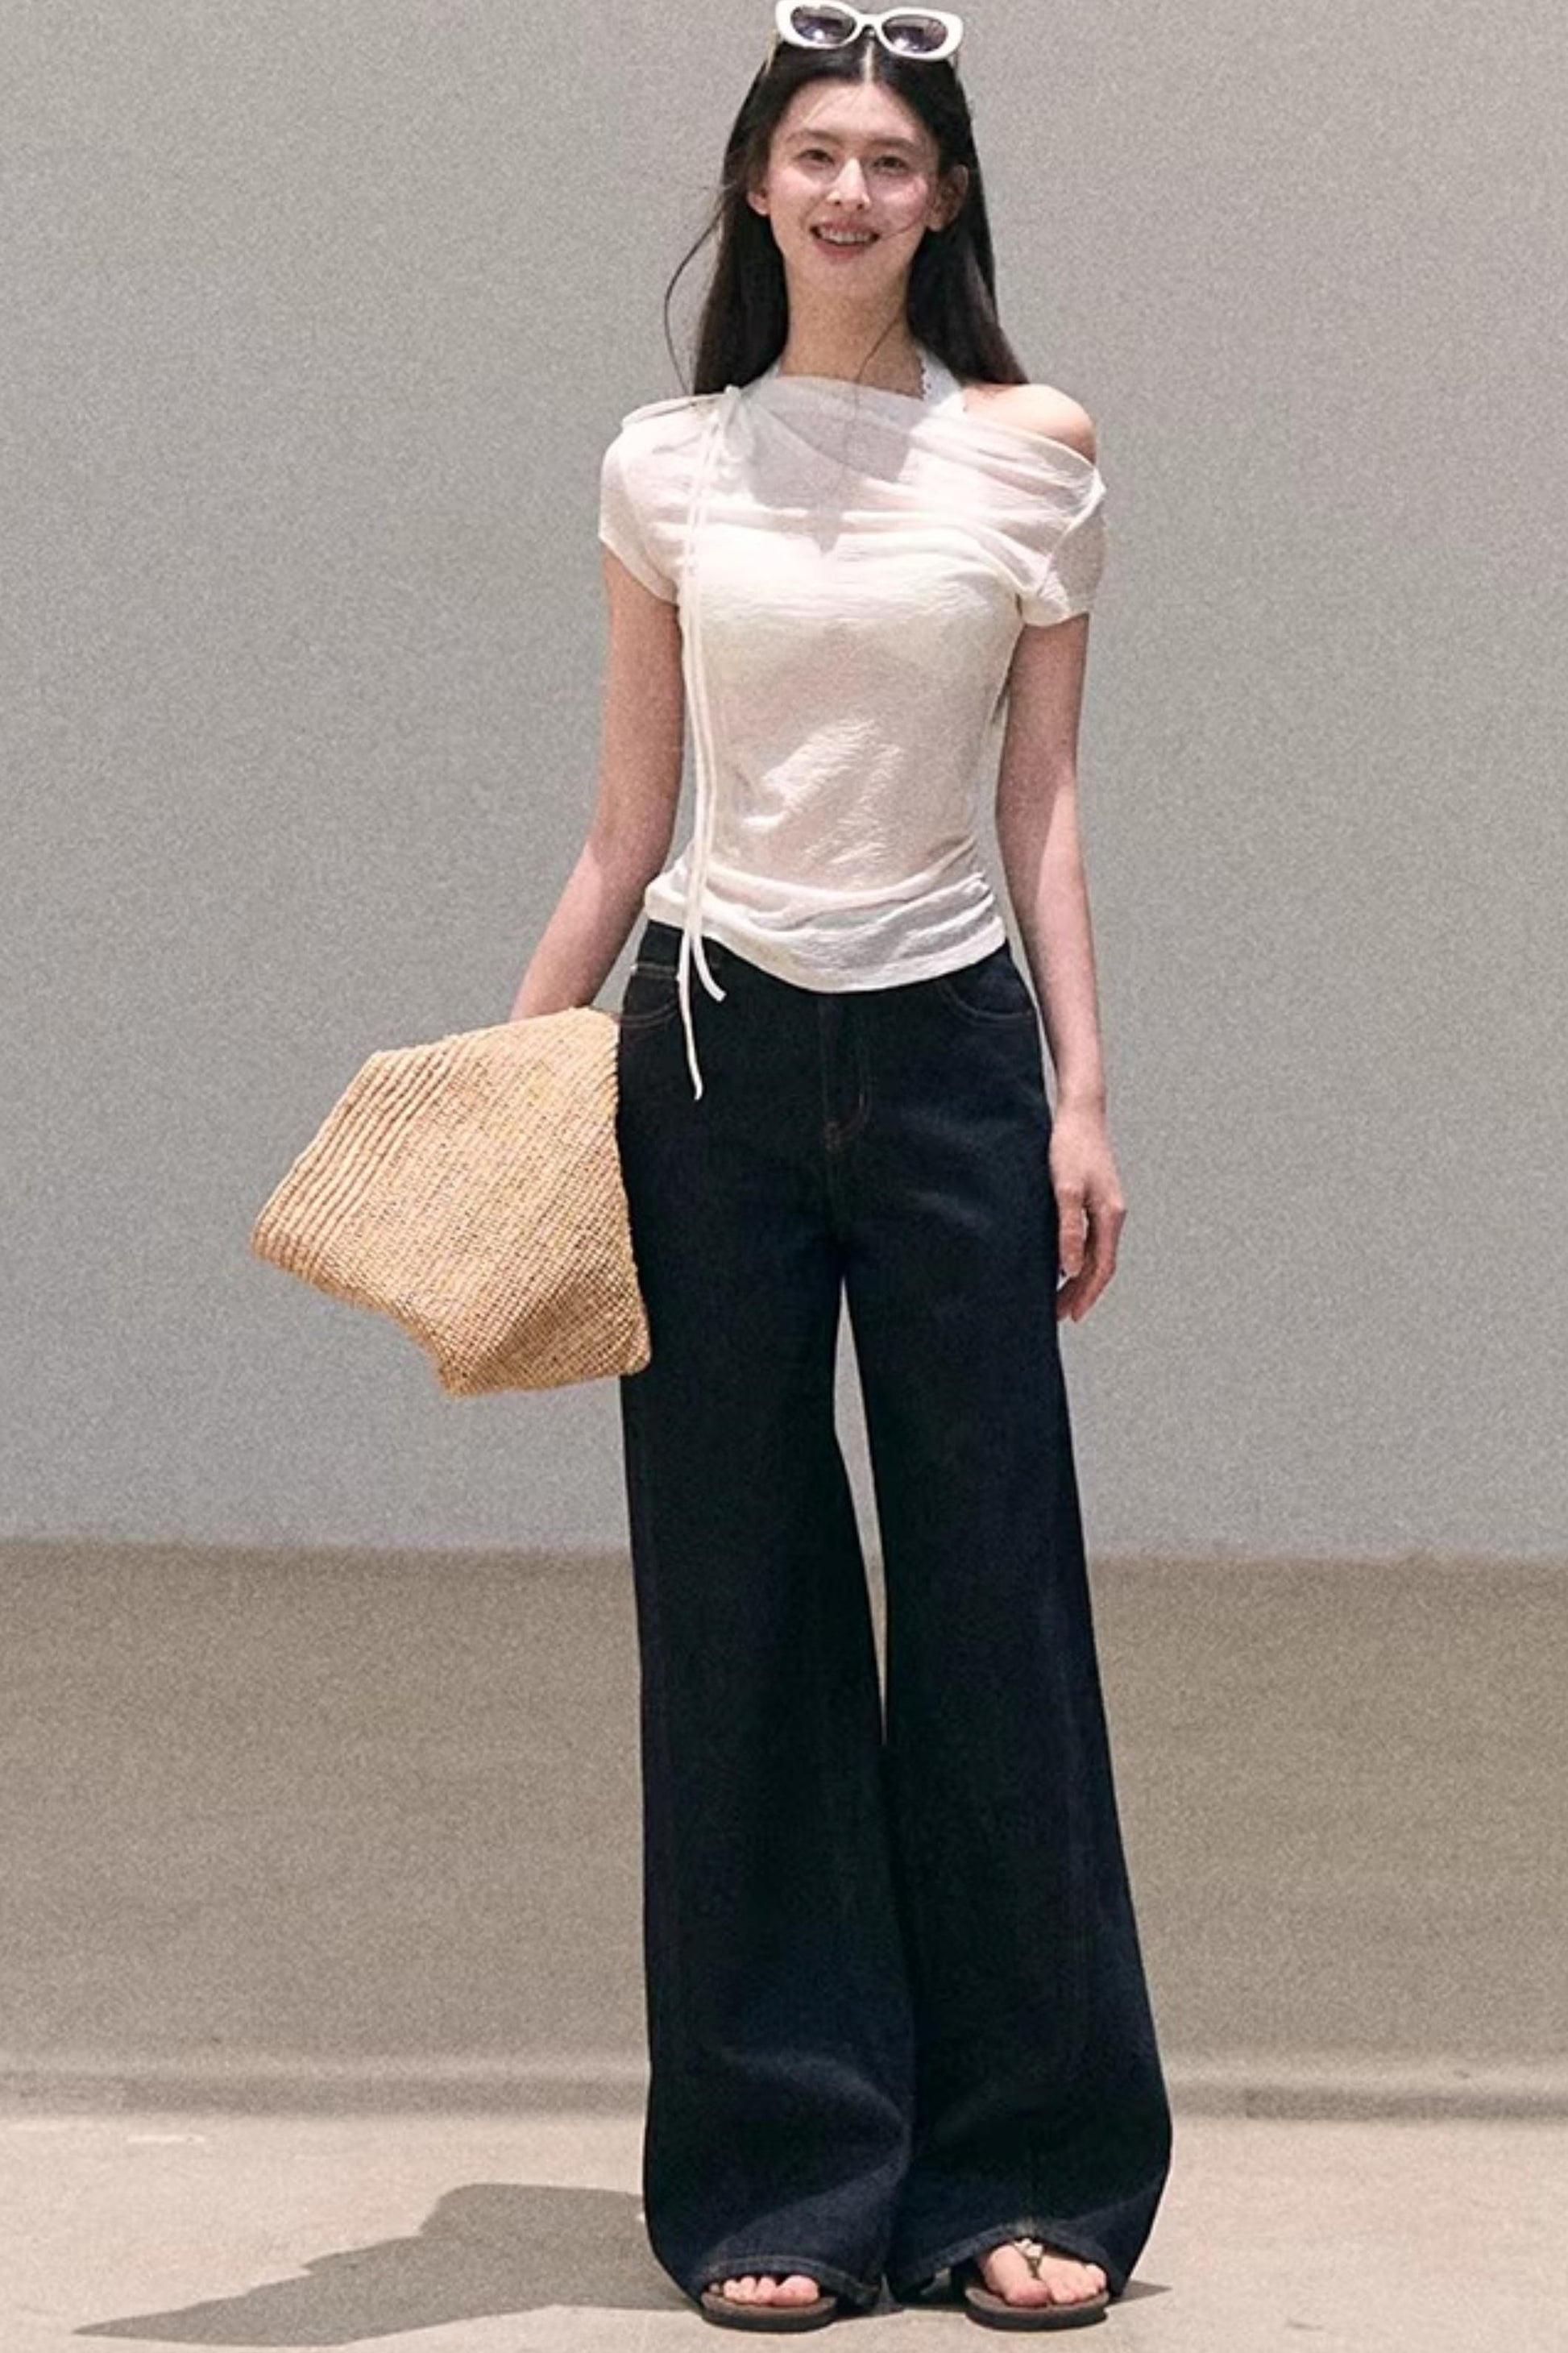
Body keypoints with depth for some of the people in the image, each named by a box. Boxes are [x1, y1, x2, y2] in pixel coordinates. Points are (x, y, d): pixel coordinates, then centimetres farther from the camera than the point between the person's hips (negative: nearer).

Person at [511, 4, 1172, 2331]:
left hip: (948, 1051, -1)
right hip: (713, 1055, 1)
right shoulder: (668, 467, 4)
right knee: (738, 1608, 4)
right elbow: (625, 828, 8)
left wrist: (1084, 1100, -2)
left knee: (995, 1590, 2)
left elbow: (1045, 809, 4)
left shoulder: (1030, 456, 2)